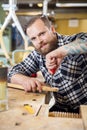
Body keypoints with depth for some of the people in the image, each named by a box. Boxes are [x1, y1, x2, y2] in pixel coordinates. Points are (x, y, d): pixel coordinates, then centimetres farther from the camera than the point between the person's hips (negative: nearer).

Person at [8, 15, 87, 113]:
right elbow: (13, 72, 3)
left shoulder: (73, 41, -15)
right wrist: (24, 79, -19)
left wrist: (61, 51, -40)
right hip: (61, 109, 5)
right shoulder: (38, 54, 1)